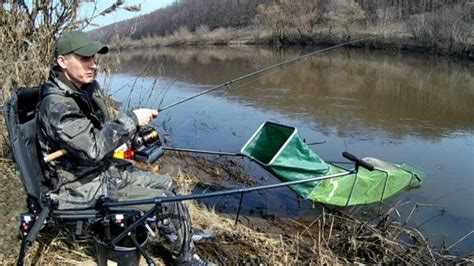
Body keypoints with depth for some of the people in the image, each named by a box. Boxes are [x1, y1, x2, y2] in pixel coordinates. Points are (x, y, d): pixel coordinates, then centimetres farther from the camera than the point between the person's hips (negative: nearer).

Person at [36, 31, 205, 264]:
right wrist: (131, 120, -25)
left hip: (103, 168, 9)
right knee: (164, 201, -9)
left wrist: (136, 131, 0)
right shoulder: (56, 104, -26)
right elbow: (93, 147, -33)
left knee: (165, 184, 10)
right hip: (80, 187, -9)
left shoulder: (90, 87, 2)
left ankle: (184, 240, 26)